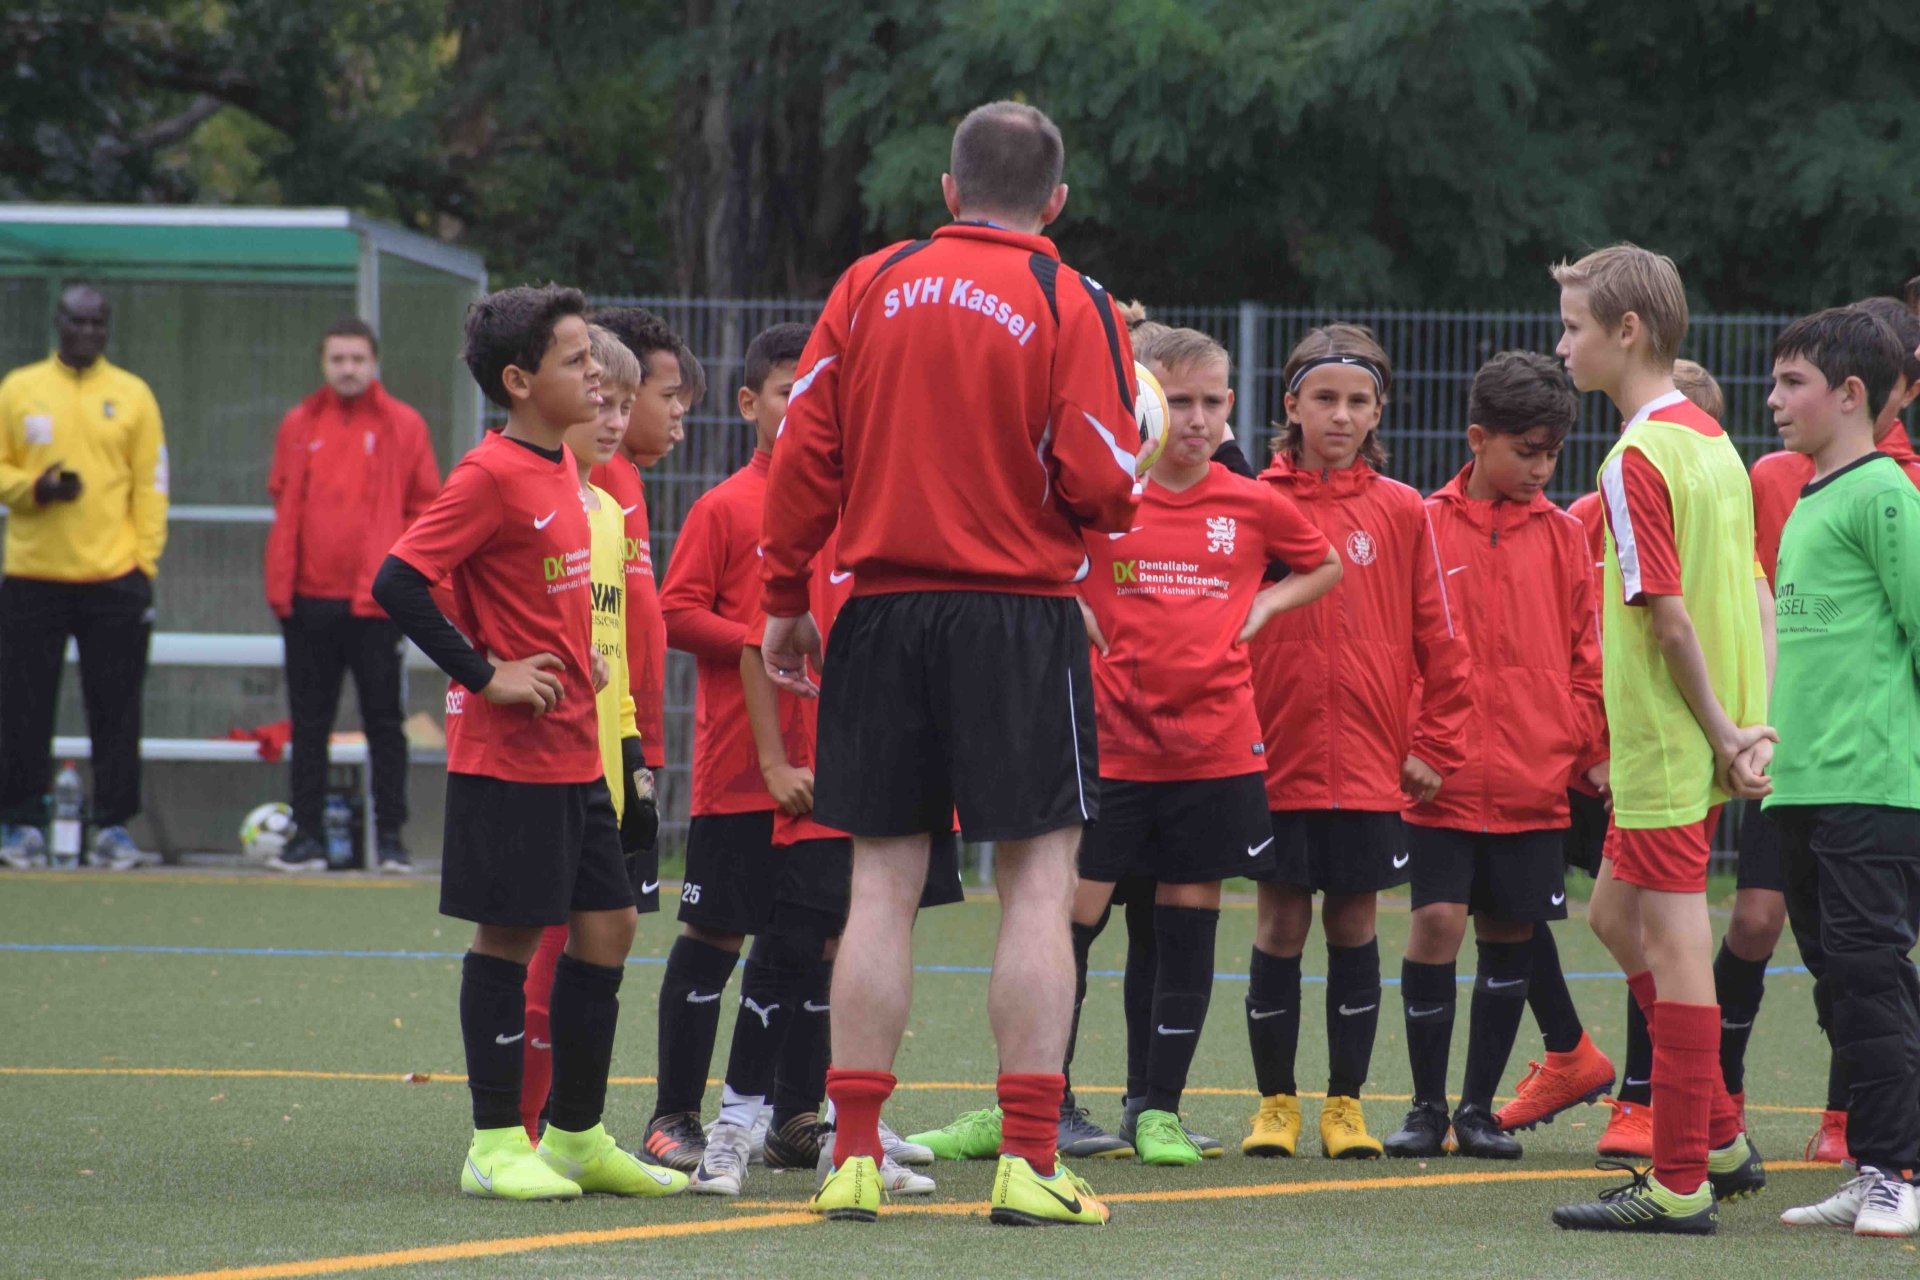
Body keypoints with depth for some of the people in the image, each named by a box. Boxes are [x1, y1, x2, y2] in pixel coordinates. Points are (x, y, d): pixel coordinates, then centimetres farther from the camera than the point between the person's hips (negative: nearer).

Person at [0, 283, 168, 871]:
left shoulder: (131, 395, 8)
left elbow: (152, 484, 7)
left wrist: (145, 560, -2)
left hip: (114, 577, 0)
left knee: (116, 710, -1)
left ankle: (113, 828, 5)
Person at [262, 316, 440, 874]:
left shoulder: (404, 427, 2)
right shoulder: (299, 426, 9)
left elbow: (426, 509, 5)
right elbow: (282, 502, 12)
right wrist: (281, 580, 3)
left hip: (377, 600, -3)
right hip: (308, 598, 3)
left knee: (384, 723, 0)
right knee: (308, 725, 6)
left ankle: (390, 838, 4)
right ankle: (306, 836, 10)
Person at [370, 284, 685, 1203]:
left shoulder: (561, 468, 12)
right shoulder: (491, 475, -15)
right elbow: (397, 583, -21)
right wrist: (484, 675, -18)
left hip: (576, 752, 9)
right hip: (509, 756, -9)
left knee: (606, 928, 10)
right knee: (508, 937, -2)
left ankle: (577, 1137, 18)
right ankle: (497, 1145, 5)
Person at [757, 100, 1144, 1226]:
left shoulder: (872, 285, 5)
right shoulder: (1070, 305, -5)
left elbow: (805, 448, 5)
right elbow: (1102, 486, -11)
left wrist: (785, 599, 13)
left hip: (884, 613, 3)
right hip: (1022, 616, -3)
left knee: (883, 886, 7)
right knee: (1039, 882, 0)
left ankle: (855, 1155, 5)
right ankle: (1029, 1162, -6)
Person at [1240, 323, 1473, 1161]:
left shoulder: (1401, 512, 2)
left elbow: (1439, 639, 5)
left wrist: (1433, 747, 1)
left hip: (1370, 764, 0)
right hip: (1277, 760, 0)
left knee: (1353, 924, 5)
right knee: (1281, 923, 3)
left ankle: (1346, 1104, 13)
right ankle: (1275, 1101, 13)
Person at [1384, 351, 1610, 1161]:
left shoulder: (1563, 538, 6)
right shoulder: (1425, 530, 0)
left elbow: (1586, 655, 9)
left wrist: (1595, 751, 4)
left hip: (1536, 781, 2)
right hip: (1443, 779, -2)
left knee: (1510, 933, 6)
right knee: (1438, 919, -9)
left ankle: (1479, 1108, 17)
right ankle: (1427, 1106, 4)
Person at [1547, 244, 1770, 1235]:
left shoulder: (1639, 458, -16)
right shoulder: (1713, 442, 12)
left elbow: (1669, 616, -19)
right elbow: (1756, 599, 13)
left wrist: (1719, 733, -13)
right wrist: (1755, 727, 8)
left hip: (1670, 745, -9)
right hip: (1716, 735, 9)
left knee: (1674, 941, -4)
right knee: (1618, 914, 19)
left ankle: (1681, 1183, 0)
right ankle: (1719, 1138, 21)